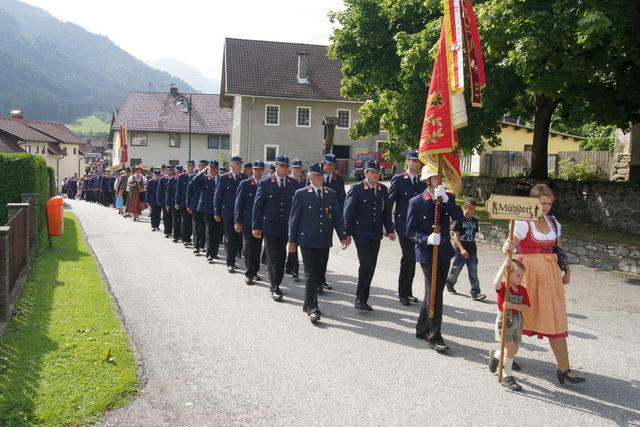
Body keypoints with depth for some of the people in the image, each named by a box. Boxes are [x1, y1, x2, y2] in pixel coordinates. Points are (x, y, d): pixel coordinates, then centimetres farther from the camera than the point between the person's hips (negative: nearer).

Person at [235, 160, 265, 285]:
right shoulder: (245, 184, -1)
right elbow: (238, 203, -1)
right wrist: (238, 221, -5)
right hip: (247, 222, -2)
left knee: (257, 248, 9)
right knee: (249, 247, -1)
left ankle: (254, 271, 21)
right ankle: (249, 273, 7)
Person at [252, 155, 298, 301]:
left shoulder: (294, 184, 5)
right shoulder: (265, 183, -2)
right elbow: (258, 205, -1)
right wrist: (256, 226, -4)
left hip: (286, 227, 3)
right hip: (270, 227, -3)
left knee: (281, 257, 10)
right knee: (273, 257, -3)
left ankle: (275, 285, 26)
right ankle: (274, 287, 7)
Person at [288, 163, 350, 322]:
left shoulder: (331, 194, 10)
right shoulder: (301, 193, 0)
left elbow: (337, 217, 9)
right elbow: (294, 218, 1)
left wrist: (343, 236, -2)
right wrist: (292, 240, -1)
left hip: (324, 242, 4)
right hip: (307, 241, -4)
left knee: (319, 274, 9)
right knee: (311, 275, -6)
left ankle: (308, 304, 25)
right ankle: (312, 308, -1)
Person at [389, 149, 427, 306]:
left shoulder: (424, 181, 12)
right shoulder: (398, 179, 0)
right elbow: (389, 202, -1)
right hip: (404, 225, -5)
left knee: (411, 258, 10)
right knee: (409, 257, -12)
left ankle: (407, 292, 22)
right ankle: (403, 293, 0)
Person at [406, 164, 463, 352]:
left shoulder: (448, 197, 4)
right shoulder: (416, 202, -8)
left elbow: (459, 217, -14)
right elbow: (411, 232, -7)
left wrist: (445, 199, -24)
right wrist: (427, 239, -24)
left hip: (444, 252, 5)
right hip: (426, 253, -5)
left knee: (434, 292, 13)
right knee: (435, 293, -6)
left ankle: (422, 329, 29)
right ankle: (434, 337, 4)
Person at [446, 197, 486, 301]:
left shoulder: (475, 221, 9)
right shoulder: (460, 220, -9)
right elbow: (456, 236, -12)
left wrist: (474, 249, 16)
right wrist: (462, 249, -19)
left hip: (472, 252, 4)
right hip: (460, 251, -4)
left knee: (473, 273, -1)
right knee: (455, 270, 10)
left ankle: (475, 293, -2)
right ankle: (449, 284, 34)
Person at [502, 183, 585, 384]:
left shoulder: (552, 221, 11)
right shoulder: (523, 222, -8)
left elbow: (559, 248, 21)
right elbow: (512, 242, -19)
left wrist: (567, 270, 14)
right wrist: (506, 247, -43)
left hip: (551, 273, 6)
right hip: (530, 271, -6)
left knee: (556, 319, 4)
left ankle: (564, 369, 7)